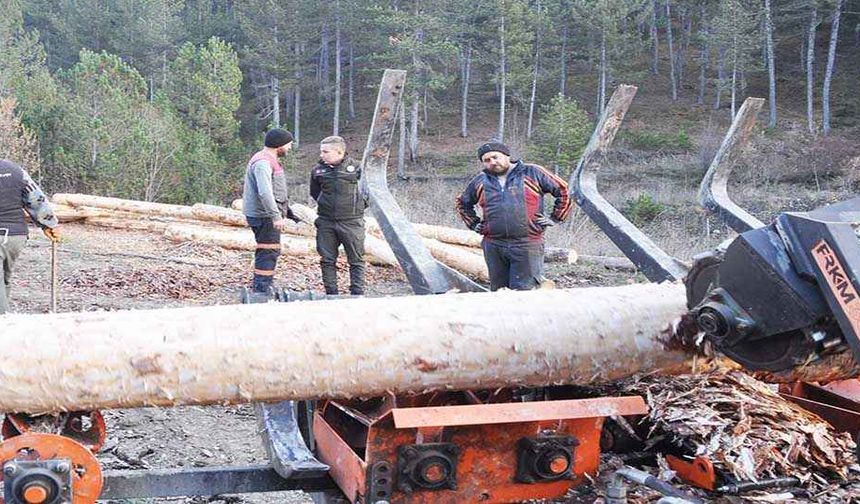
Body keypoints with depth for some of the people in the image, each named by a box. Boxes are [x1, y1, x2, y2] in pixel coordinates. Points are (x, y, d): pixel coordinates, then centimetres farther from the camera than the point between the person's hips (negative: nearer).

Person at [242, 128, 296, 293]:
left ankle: (264, 289, 28)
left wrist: (287, 211, 25)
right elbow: (265, 192, -31)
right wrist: (276, 216, -32)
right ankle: (261, 292, -6)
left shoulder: (270, 161, 16)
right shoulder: (263, 162, -19)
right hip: (264, 216, -11)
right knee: (268, 253, -9)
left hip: (269, 215, 11)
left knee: (273, 251, 18)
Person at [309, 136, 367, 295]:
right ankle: (331, 294, 16)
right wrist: (325, 205, 13)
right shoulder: (318, 170, 3)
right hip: (326, 223, 3)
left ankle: (358, 294, 9)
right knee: (327, 260, 6)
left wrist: (360, 203, 5)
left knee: (356, 260, 2)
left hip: (351, 222, -3)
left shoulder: (356, 167, -6)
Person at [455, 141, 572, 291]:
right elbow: (463, 203, 30)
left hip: (527, 245, -4)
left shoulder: (532, 173, 3)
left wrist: (554, 219, 4)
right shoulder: (480, 181, 13)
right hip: (493, 246, 4)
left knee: (523, 292, -6)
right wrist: (474, 224, 18)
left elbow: (563, 191, 7)